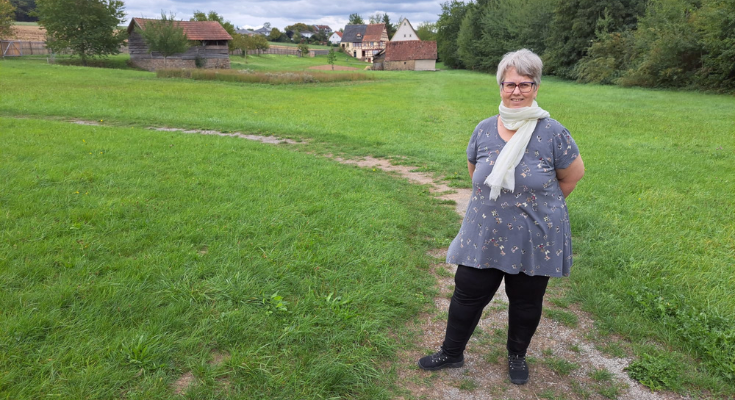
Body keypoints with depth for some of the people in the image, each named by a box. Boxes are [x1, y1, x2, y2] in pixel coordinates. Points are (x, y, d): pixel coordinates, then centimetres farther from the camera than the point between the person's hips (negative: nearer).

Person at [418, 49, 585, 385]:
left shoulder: (553, 133, -13)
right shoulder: (484, 130, -3)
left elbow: (573, 174, -1)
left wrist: (538, 206, 6)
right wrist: (501, 202, 11)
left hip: (534, 241, -2)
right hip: (485, 237, 2)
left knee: (526, 302, 16)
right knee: (467, 294, 12)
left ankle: (517, 355, 42)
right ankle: (452, 353, 34)